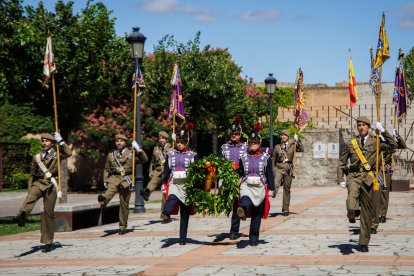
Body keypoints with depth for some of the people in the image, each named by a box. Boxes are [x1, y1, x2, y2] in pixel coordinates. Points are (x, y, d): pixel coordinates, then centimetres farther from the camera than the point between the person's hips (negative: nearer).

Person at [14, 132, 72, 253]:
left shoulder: (57, 154, 10)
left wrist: (60, 141, -8)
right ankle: (21, 217, -61)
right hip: (38, 183, 2)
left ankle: (48, 243, 6)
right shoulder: (37, 157, 18)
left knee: (48, 213, -3)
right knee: (30, 197, -32)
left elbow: (69, 153, -12)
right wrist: (30, 189, 12)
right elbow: (32, 174, 20)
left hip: (51, 185, -2)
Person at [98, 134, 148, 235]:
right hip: (114, 178, 1)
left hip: (126, 180, -1)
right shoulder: (111, 155, 14)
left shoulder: (131, 153, 7)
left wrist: (138, 149, -16)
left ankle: (123, 227, 11)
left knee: (124, 204, 3)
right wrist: (105, 181, 9)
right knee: (110, 191, -33)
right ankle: (103, 200, -63)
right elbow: (106, 169, 20)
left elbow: (144, 159, -5)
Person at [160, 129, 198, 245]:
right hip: (174, 184, 0)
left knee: (185, 214, 2)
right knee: (172, 198, -36)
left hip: (187, 186, 0)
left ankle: (183, 239, 9)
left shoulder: (192, 155, 5)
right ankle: (165, 214, -63)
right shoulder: (170, 154, 10)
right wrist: (164, 184, 7)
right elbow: (166, 170, 13)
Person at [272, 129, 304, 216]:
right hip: (279, 168, 0)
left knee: (287, 189, 5)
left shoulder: (292, 146, 7)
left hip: (288, 169, 0)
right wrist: (273, 170, 5)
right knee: (276, 184, -27)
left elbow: (301, 149, -9)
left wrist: (298, 140, -17)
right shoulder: (277, 147, 8)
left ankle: (285, 210, 12)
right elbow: (273, 160, 12)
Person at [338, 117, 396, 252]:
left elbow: (393, 145, -7)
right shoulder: (350, 143, 10)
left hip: (368, 177, 0)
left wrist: (383, 131, -9)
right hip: (353, 176, 0)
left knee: (367, 211, 3)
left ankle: (364, 242, 11)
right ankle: (351, 212, -11)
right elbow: (341, 162, 15)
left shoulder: (376, 142, 8)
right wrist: (341, 179, 5)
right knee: (352, 195, -38)